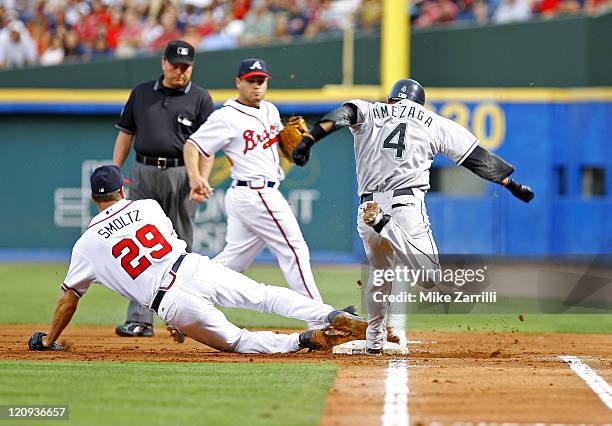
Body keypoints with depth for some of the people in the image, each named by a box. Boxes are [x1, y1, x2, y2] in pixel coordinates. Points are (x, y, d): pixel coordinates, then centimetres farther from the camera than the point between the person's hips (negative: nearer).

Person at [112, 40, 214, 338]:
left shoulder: (200, 99, 4)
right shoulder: (141, 93, 13)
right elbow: (125, 133, 15)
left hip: (180, 176, -2)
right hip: (143, 174, 2)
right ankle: (140, 319, -7)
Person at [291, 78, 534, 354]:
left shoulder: (368, 112, 17)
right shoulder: (435, 123, 15)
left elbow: (338, 116, -4)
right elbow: (476, 156, 18)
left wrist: (308, 141, -18)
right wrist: (512, 184, 24)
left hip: (368, 207, 3)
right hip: (406, 205, -3)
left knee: (379, 274, 26)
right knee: (432, 279, -7)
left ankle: (374, 341, 24)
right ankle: (383, 224, -28)